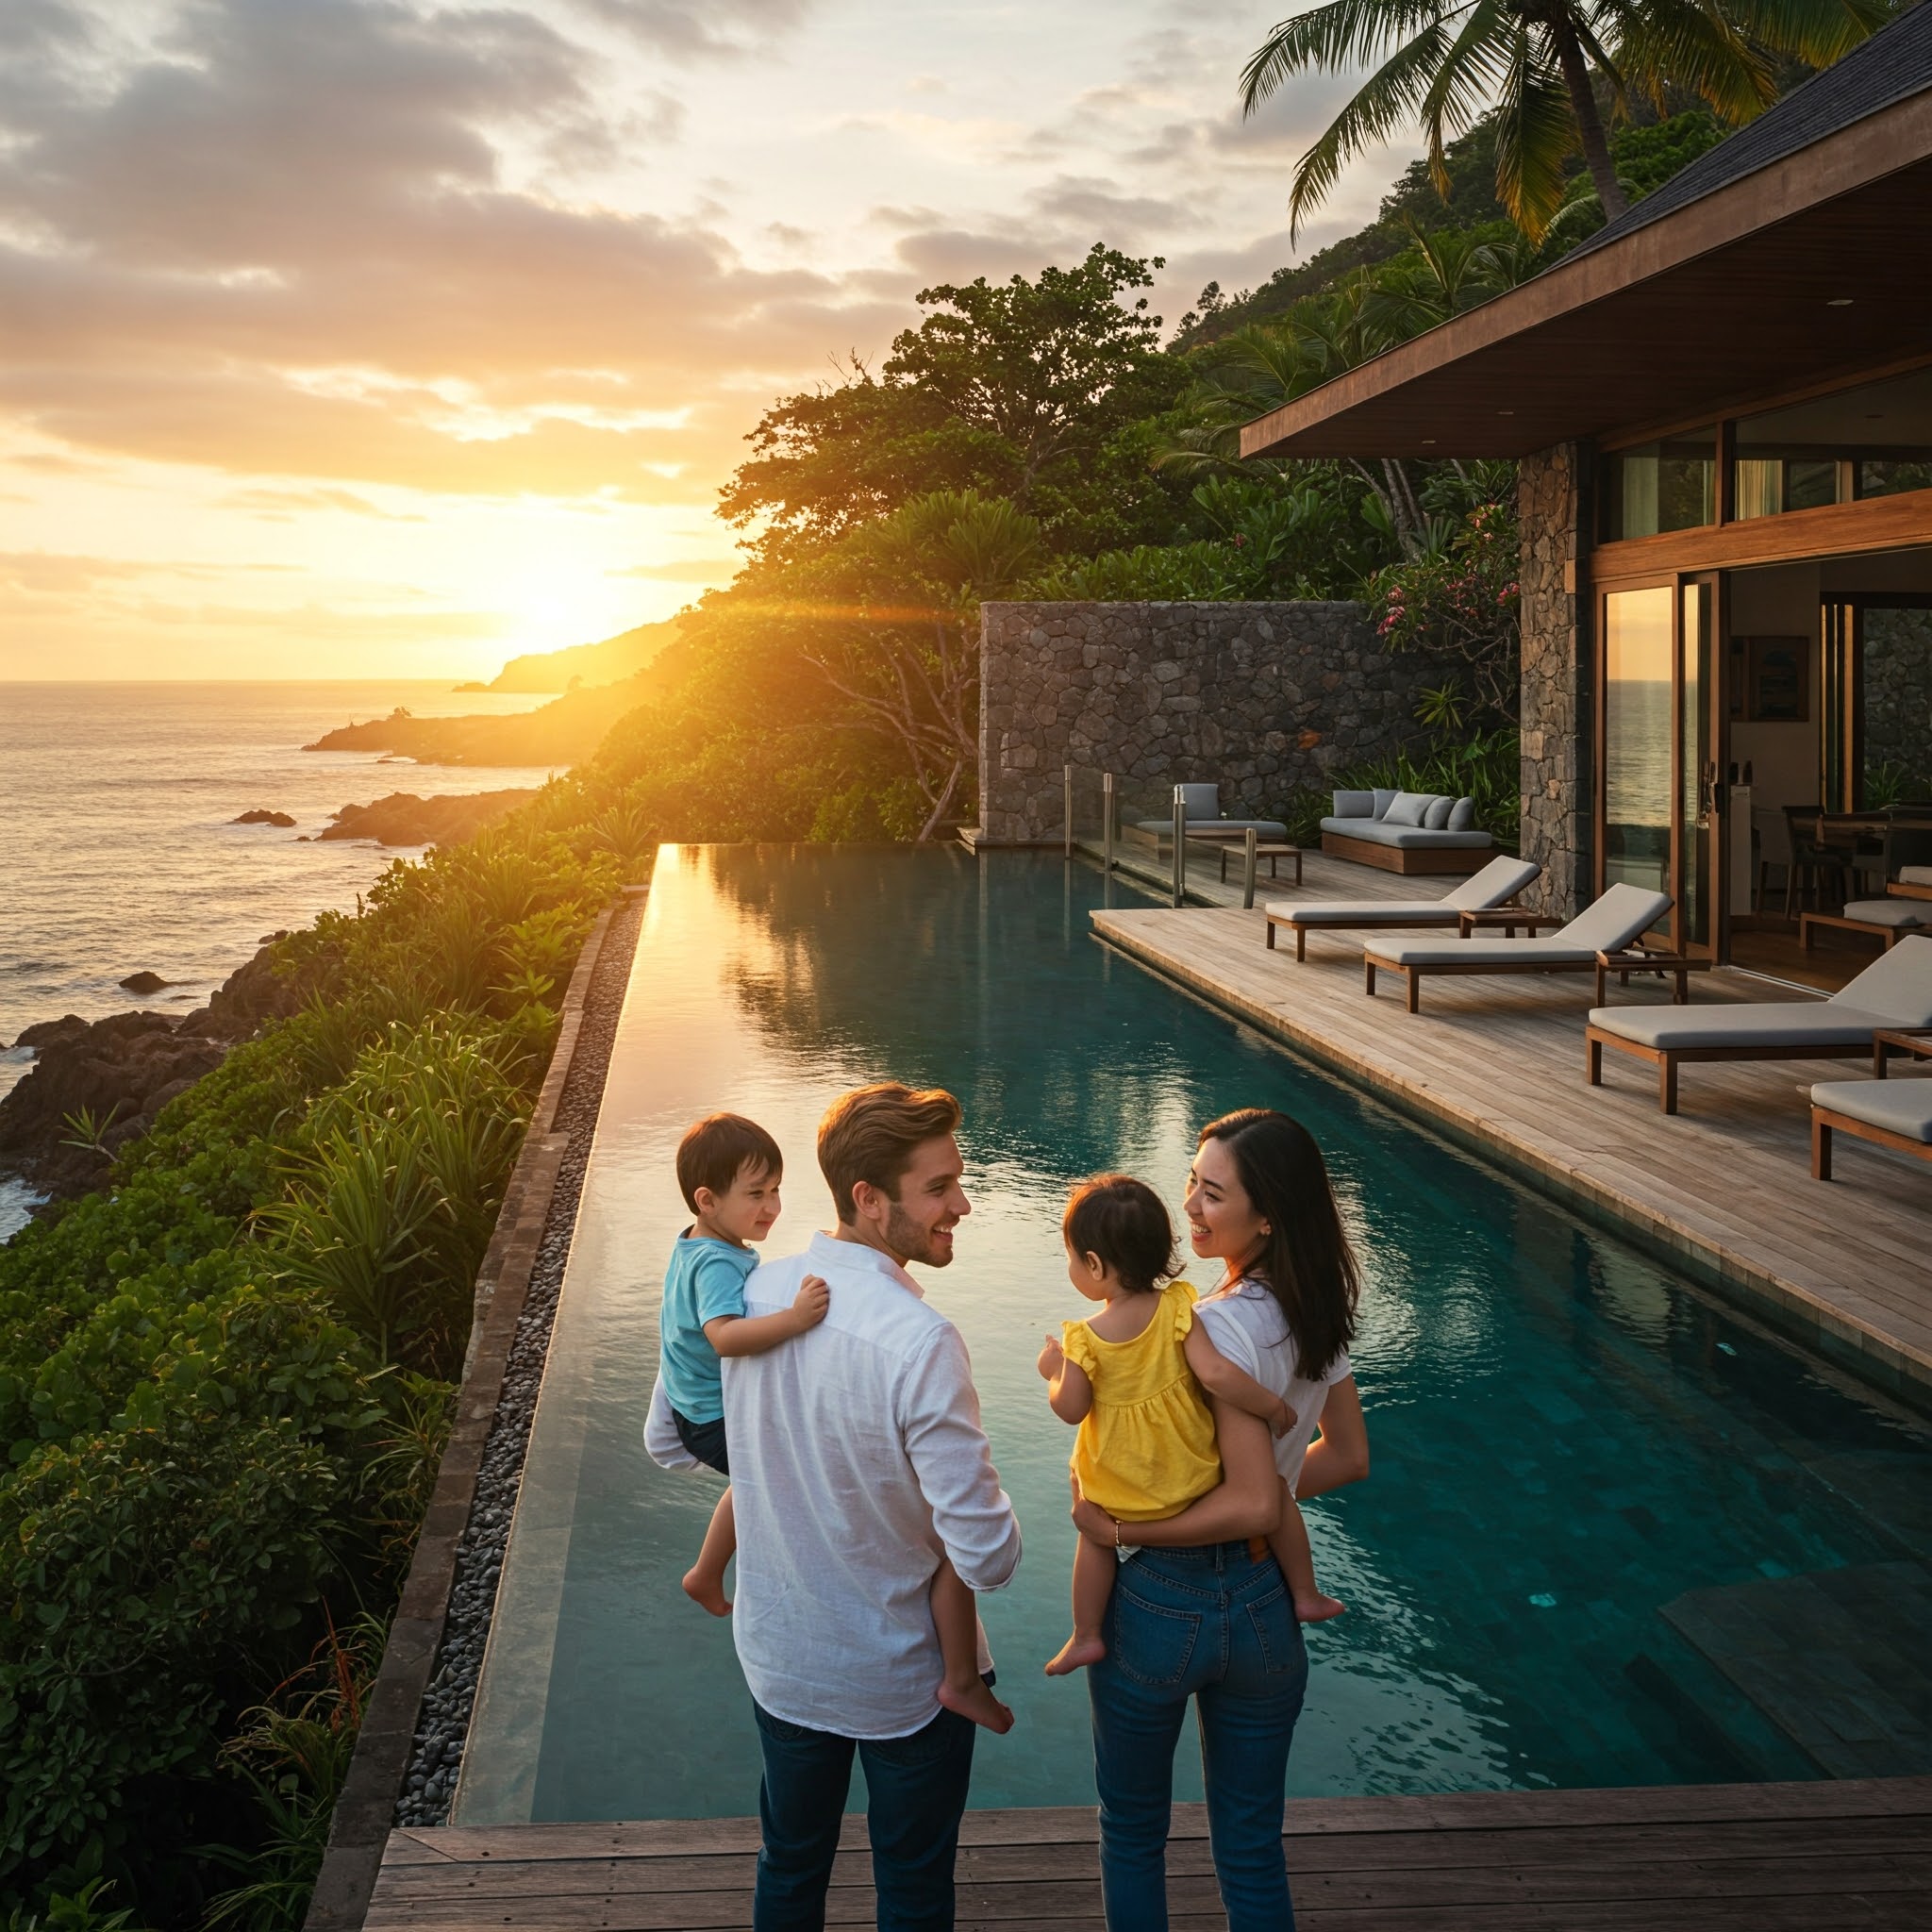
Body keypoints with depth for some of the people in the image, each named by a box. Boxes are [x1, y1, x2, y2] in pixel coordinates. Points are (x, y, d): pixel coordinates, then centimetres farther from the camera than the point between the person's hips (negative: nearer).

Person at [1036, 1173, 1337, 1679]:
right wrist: (1271, 1405, -14)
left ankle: (1086, 1636, 30)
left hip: (1123, 1495, 0)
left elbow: (1071, 1409, -10)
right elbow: (1214, 1374, -26)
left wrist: (1054, 1372, 8)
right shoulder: (1177, 1309, -17)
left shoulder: (1085, 1341, -18)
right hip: (1198, 1478, 0)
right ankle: (1305, 1594, 25)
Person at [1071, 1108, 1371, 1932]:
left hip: (1163, 1604, -6)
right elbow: (1348, 1456, 11)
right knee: (1253, 1851, 19)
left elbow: (1250, 1505, -25)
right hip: (1267, 1608, 6)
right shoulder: (1319, 1311, -1)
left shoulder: (1219, 1324, -24)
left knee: (1132, 1832, 18)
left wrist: (1115, 1529, -17)